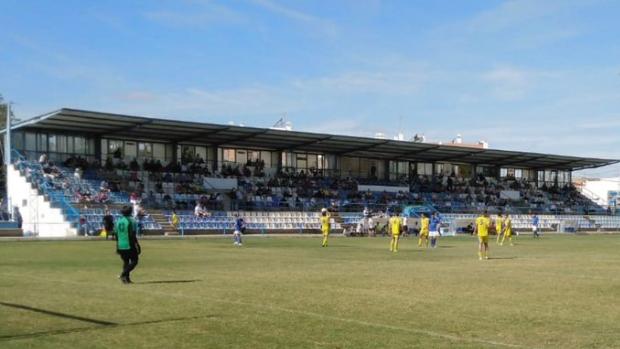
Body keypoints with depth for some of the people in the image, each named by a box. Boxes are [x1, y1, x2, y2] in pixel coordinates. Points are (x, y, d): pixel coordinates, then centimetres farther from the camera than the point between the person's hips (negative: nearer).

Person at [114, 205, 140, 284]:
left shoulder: (118, 221, 9)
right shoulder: (131, 221, -11)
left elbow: (116, 235, 13)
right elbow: (132, 235, -15)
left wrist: (117, 246, 20)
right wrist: (136, 245, -10)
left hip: (121, 246, 7)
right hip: (130, 246, -7)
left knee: (125, 262, 14)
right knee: (134, 261, 1)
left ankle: (126, 278, 12)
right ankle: (123, 274, -15)